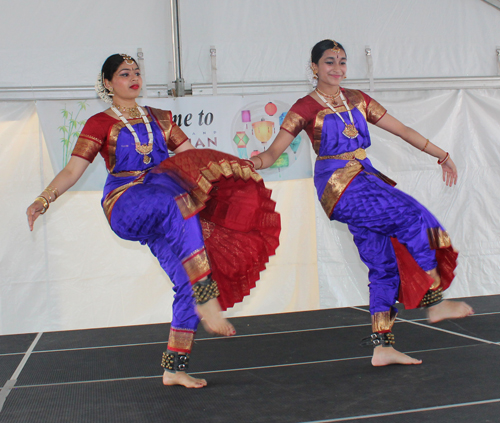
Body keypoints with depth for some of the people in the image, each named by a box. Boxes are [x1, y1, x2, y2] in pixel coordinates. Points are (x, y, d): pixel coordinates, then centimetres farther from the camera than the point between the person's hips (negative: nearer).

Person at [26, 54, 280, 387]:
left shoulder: (160, 119, 22)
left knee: (188, 281, -11)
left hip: (164, 216, 5)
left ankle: (174, 368, 0)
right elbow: (73, 170, 1)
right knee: (177, 200, -37)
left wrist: (235, 168, 9)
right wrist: (44, 199, -15)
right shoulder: (100, 124, 10)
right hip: (125, 204, -5)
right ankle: (206, 296, -40)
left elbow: (192, 156, 19)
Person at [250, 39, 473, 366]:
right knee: (413, 217, -19)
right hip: (341, 187, -6)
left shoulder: (356, 100, 14)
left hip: (366, 180, 7)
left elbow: (402, 130, 16)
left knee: (384, 263, 1)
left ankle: (382, 345, 5)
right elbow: (273, 153, -7)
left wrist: (442, 156, 17)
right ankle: (435, 302, -10)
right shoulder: (306, 108, -2)